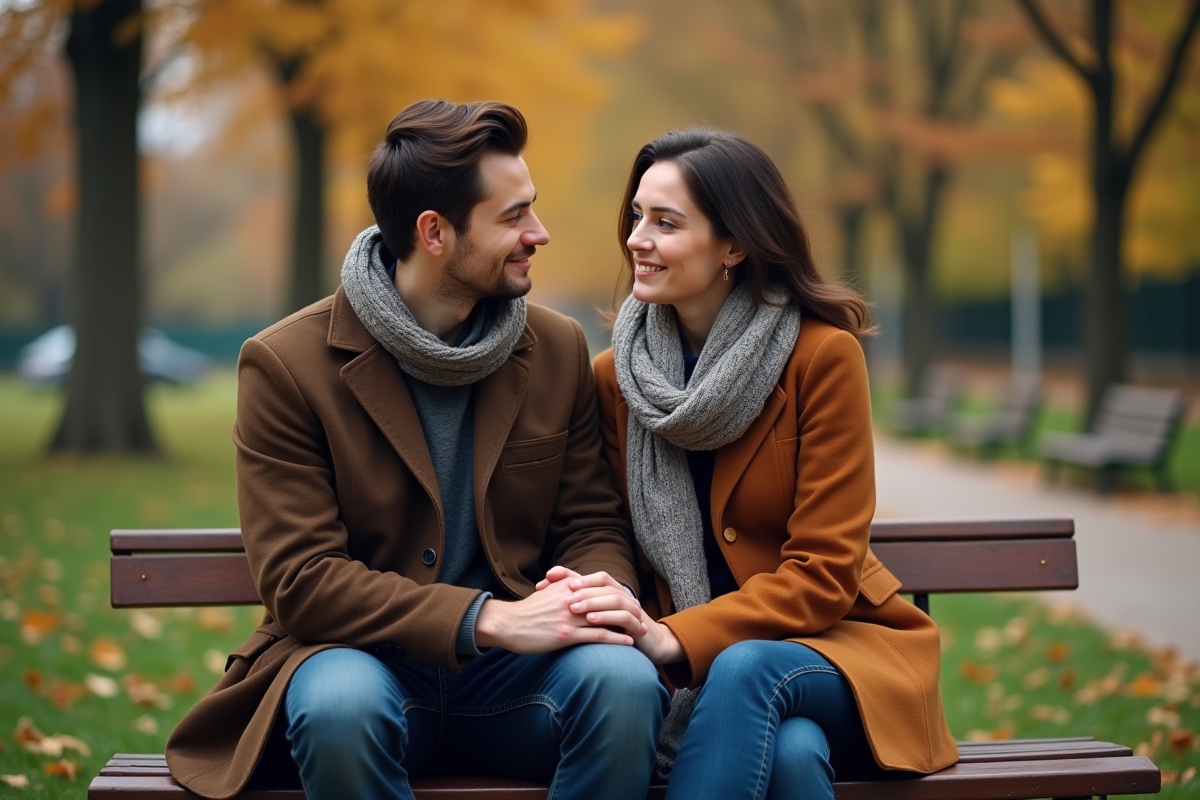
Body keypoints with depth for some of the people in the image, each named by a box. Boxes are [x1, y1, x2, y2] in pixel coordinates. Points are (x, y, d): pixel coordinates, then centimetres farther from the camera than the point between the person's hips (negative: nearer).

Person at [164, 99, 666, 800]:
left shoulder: (558, 349, 9)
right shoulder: (285, 365, -6)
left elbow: (592, 525, 12)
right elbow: (298, 578, -12)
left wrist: (606, 589, -14)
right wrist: (489, 618, -23)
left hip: (509, 673, 3)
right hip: (359, 655, -3)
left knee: (625, 681, -30)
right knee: (342, 705, -38)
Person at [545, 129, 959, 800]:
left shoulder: (823, 354, -9)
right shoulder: (616, 377, 5)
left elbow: (823, 574, -12)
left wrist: (674, 638, -25)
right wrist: (593, 599, -19)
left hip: (834, 640, -1)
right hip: (692, 674, 1)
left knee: (745, 669, -36)